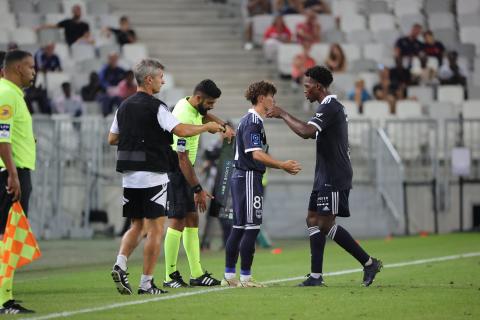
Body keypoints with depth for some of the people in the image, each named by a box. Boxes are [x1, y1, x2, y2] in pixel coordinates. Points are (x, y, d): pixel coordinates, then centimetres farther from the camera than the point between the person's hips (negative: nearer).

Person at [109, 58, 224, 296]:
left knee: (137, 225, 16)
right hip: (152, 176, -7)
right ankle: (146, 283, -2)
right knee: (155, 229, 0)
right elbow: (182, 130, -19)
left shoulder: (124, 107, 10)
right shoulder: (155, 107, -12)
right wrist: (207, 127, -5)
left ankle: (120, 264, -6)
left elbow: (112, 138, 17)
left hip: (129, 176, 7)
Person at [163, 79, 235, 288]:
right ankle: (170, 276, -4)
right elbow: (183, 159, -26)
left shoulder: (190, 104, 3)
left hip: (184, 171, 10)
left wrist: (223, 126, 16)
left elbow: (204, 115, 32)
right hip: (175, 170, -10)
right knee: (178, 222, -9)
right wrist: (198, 189, -25)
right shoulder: (184, 118, -25)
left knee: (192, 220, 7)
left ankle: (197, 274, 8)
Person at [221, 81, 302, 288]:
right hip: (249, 178, -10)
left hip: (241, 177, 10)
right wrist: (282, 166, -24)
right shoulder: (252, 122, -14)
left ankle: (229, 275, 13)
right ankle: (245, 277, -6)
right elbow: (257, 154, -23)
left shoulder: (251, 120, 18)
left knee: (239, 227, 11)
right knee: (251, 227, -7)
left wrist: (282, 166, 17)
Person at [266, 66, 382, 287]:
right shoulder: (333, 107, 17)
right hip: (325, 177, 11)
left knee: (325, 224, -11)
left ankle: (369, 263, -6)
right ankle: (316, 276, 7)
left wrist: (283, 115, -17)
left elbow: (306, 132, -30)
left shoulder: (329, 108, -16)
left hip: (334, 178, -11)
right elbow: (315, 134, 29)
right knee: (313, 220, 8)